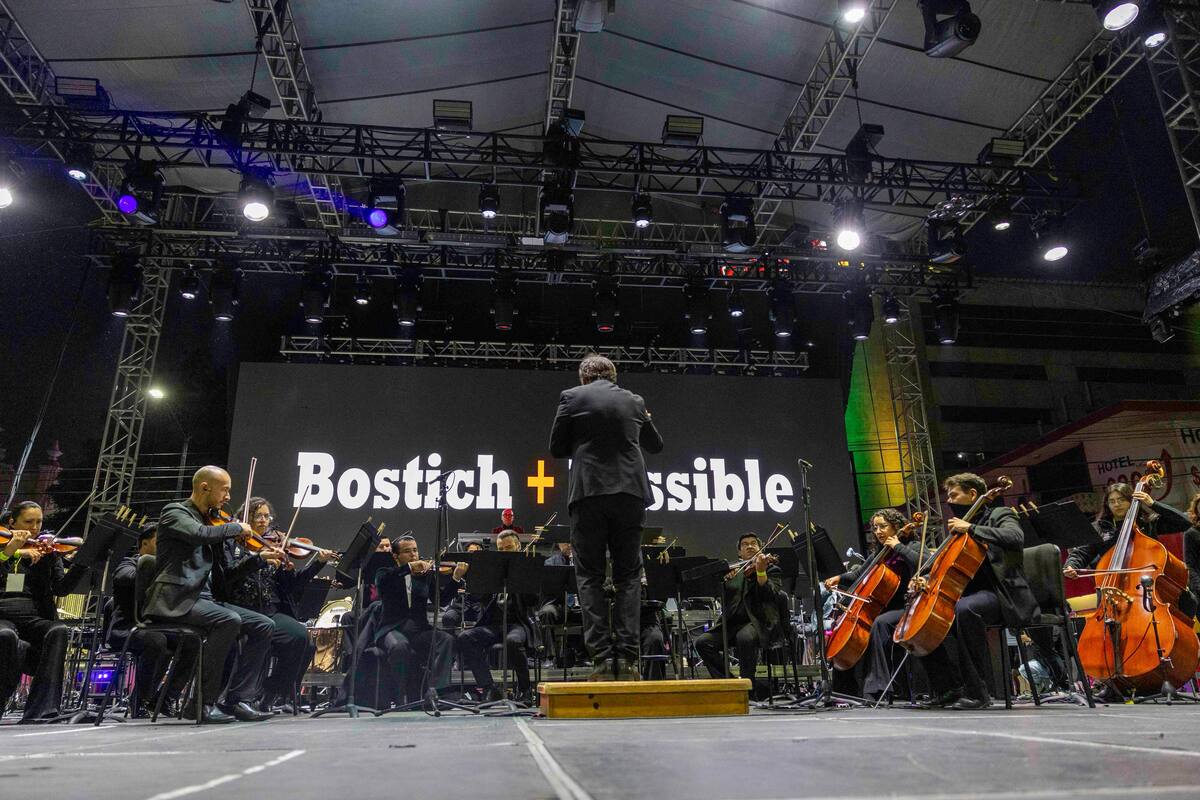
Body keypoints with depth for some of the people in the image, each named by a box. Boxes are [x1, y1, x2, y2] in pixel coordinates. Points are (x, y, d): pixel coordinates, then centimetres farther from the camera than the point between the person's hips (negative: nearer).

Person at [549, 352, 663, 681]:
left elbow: (556, 448, 7)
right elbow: (655, 445, 26)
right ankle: (626, 657, 1)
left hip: (589, 492, -2)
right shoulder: (634, 401, 13)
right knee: (628, 577, 7)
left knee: (590, 577, 4)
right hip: (630, 493, 3)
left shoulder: (571, 397, 4)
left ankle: (602, 657, -2)